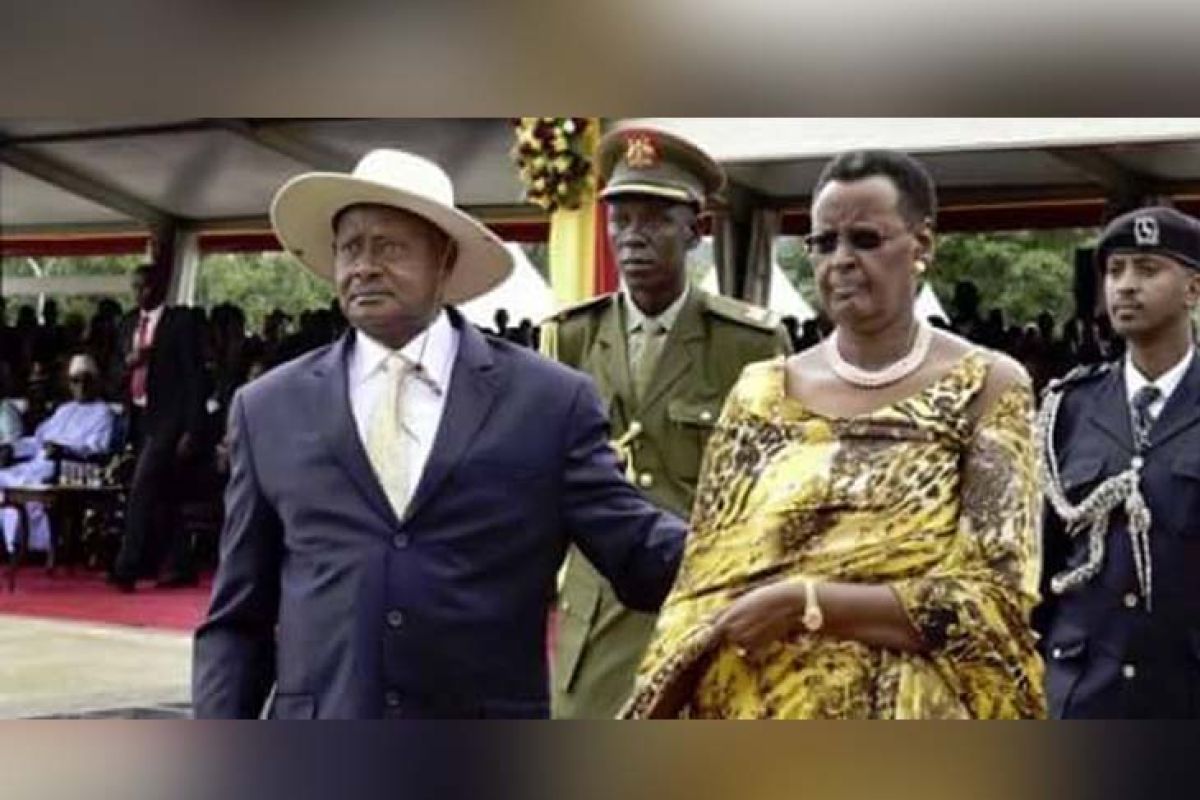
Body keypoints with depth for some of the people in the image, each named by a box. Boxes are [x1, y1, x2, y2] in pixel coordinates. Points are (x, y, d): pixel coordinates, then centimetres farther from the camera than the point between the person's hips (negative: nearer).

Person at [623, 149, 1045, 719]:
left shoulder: (987, 388, -3)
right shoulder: (761, 394, 6)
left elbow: (993, 597, -11)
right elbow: (702, 591, 6)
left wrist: (803, 605, -16)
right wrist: (649, 718, -7)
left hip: (912, 750, -3)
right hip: (754, 720, 3)